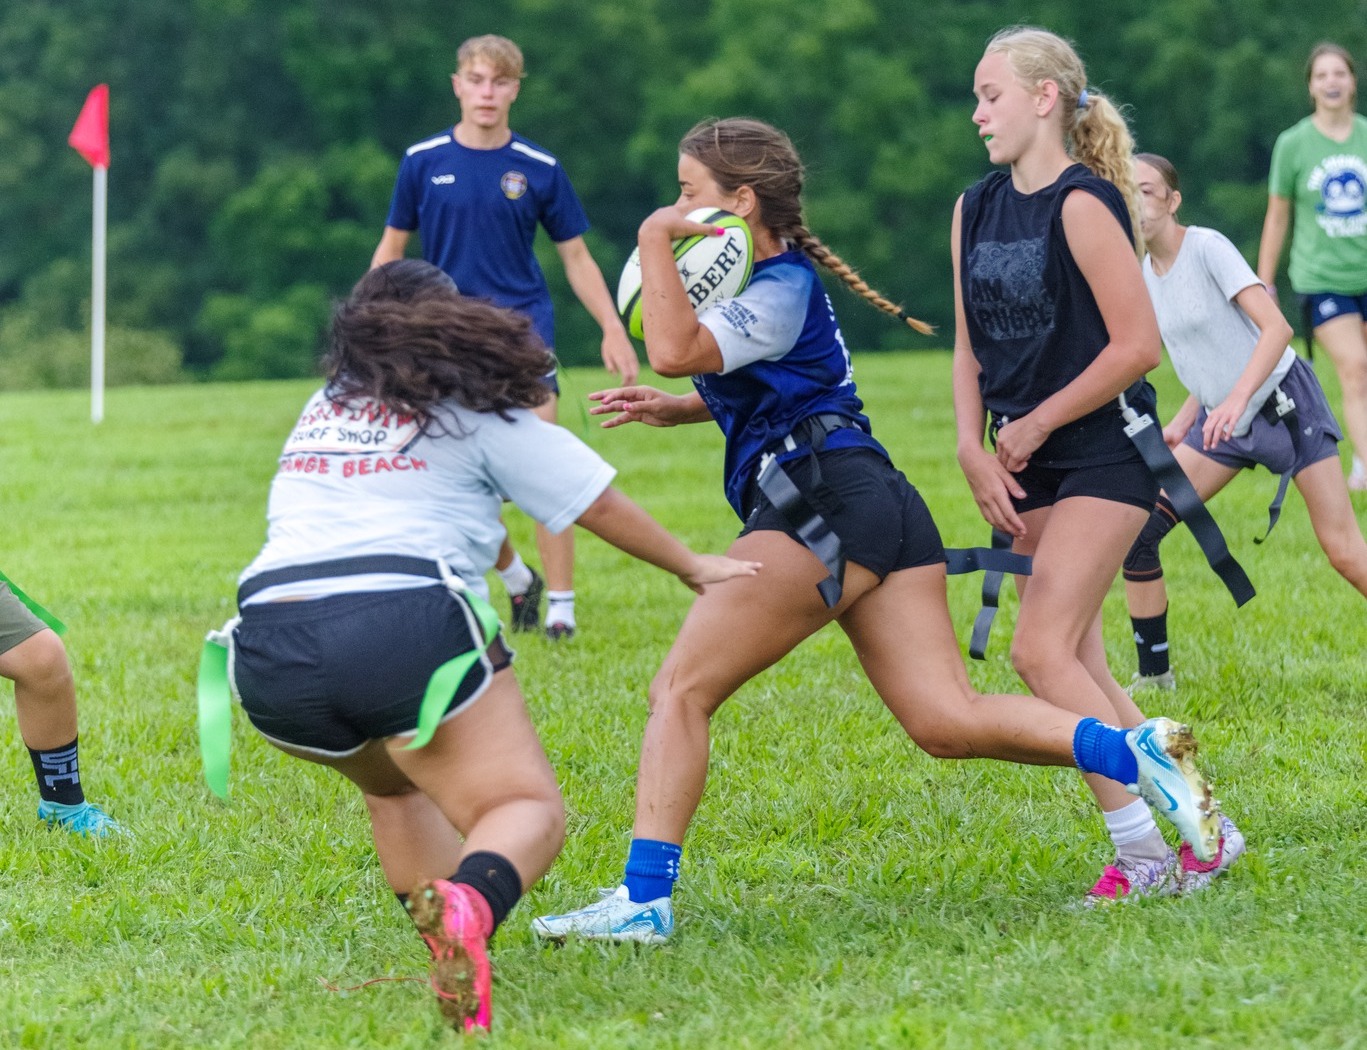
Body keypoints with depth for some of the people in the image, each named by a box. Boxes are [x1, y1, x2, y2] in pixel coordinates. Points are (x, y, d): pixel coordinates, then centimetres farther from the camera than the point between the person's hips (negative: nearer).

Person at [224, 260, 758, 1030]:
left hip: (269, 648, 5)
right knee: (529, 813, -2)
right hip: (403, 625, -5)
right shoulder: (477, 413, 13)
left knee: (396, 783, 32)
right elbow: (600, 506, 20)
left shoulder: (324, 408, 27)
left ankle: (455, 949, 15)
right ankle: (469, 904, -36)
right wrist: (693, 567, 37)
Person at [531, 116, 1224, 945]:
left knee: (681, 690, -7)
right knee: (946, 722, -1)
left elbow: (676, 350, -23)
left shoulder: (780, 291, -6)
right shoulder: (775, 279, 23)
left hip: (826, 501, -10)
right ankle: (1137, 755, -16)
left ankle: (643, 900, -13)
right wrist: (669, 410, 24)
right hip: (886, 507, 10)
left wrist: (655, 243, -15)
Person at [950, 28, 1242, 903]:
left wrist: (1035, 424, -12)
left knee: (1043, 651, -16)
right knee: (1078, 666, 7)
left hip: (1105, 453, -8)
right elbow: (971, 345, 15)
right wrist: (975, 450, 1)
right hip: (1032, 467, 8)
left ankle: (1145, 853, -10)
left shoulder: (1083, 204, -15)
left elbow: (1137, 345, -18)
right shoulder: (976, 210, 9)